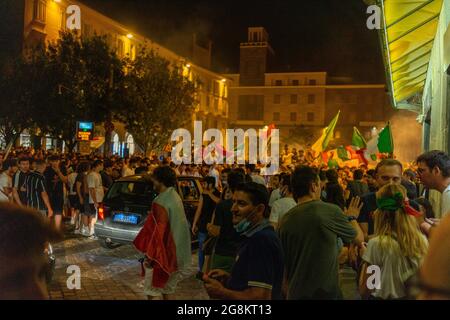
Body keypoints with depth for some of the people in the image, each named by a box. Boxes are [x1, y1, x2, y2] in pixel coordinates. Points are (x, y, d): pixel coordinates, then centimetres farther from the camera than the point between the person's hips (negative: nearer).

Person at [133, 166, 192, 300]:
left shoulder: (161, 202, -23)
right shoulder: (175, 196, 5)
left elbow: (159, 231, -23)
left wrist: (150, 256, -16)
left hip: (163, 252, -9)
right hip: (175, 250, 9)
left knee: (152, 289, 5)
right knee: (167, 286, 19)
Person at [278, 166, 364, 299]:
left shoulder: (285, 220, -3)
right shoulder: (331, 211, -14)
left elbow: (284, 262, 6)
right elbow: (359, 238, 3)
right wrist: (352, 217, 22)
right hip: (325, 291, -4)